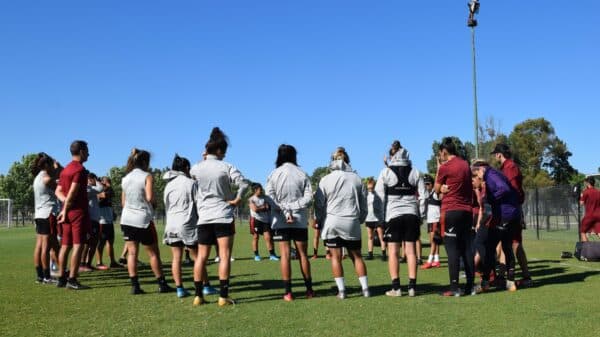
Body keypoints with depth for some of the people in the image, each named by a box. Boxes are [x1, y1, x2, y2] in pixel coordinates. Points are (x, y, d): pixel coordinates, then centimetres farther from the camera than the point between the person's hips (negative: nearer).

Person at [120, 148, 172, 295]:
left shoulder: (125, 179, 11)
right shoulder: (147, 176, -7)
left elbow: (123, 202, 14)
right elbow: (149, 197, -18)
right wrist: (154, 204, 2)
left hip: (127, 219, 5)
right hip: (143, 219, -5)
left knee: (132, 252, 5)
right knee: (153, 253, 6)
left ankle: (134, 285, 0)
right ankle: (162, 284, 12)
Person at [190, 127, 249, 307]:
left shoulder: (196, 168, 0)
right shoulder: (226, 167, -7)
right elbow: (243, 183, -18)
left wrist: (205, 159, 15)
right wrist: (237, 199, -5)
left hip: (204, 217, 3)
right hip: (223, 216, -3)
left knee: (201, 256, 9)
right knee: (225, 255, -2)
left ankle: (198, 295, 11)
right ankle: (223, 296, -5)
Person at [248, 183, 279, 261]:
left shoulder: (264, 198, 12)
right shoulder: (251, 199, -3)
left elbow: (268, 207, 8)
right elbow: (255, 209, -15)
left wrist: (260, 208, -8)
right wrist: (264, 207, -5)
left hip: (265, 220, 4)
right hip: (256, 219, -4)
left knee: (268, 237, -2)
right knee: (255, 237, 2)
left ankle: (272, 255, 1)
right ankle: (256, 255, 11)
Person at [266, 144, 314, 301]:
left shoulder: (274, 174, -1)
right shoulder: (302, 174, 1)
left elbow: (270, 198, -10)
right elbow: (308, 198, -6)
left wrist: (284, 211, -11)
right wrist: (293, 207, -6)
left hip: (280, 221, -1)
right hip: (300, 220, 1)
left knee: (285, 255, 0)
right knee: (302, 254, 10)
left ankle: (288, 292, -2)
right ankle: (309, 289, 16)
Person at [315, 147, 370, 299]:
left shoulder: (325, 180, -2)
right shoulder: (357, 179, 4)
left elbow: (319, 205, 1)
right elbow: (363, 205, 10)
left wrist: (319, 221, 14)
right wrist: (360, 220, 23)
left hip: (332, 222, -2)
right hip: (352, 223, 2)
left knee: (336, 256, 5)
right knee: (356, 255, 12)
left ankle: (341, 290, 4)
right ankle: (365, 288, 11)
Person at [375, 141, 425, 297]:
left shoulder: (386, 172, -1)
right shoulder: (415, 172, 6)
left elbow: (379, 196, -3)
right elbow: (422, 196, 6)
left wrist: (382, 217, 5)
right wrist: (420, 215, 13)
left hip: (393, 214, -2)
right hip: (411, 214, 3)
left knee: (393, 251, 2)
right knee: (411, 250, 6)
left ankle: (396, 287, 0)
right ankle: (412, 286, 6)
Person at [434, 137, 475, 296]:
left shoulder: (445, 167, -9)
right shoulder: (465, 164, 11)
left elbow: (436, 189, 5)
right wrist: (447, 188, 4)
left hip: (450, 211, -6)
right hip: (467, 211, 6)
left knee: (452, 249, -5)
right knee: (467, 248, 8)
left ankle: (454, 287, -7)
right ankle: (470, 286, 10)